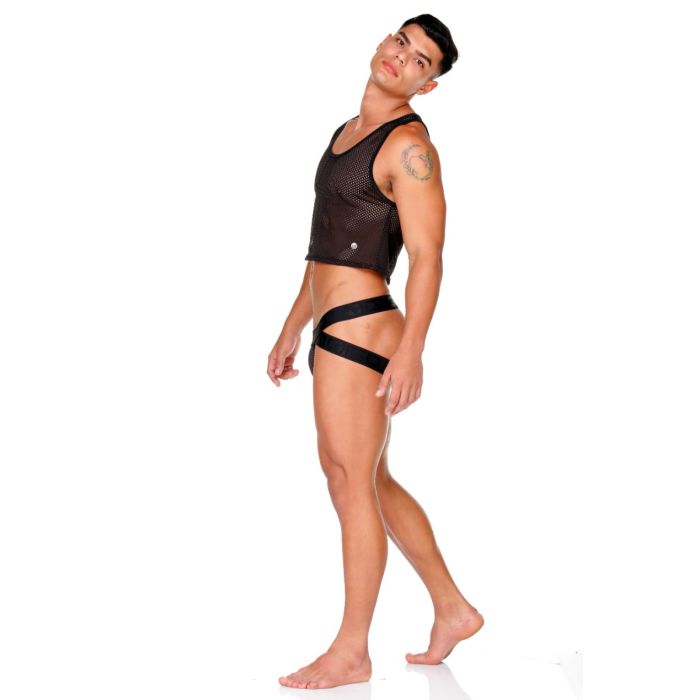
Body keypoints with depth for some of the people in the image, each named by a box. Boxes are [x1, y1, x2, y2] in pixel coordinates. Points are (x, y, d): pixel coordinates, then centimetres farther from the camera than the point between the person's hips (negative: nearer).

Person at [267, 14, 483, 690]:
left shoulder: (409, 145, -9)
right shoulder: (347, 132, 19)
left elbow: (427, 257, -18)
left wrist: (411, 351, -27)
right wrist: (292, 328, 25)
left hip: (361, 331, -10)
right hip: (335, 332, 10)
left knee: (352, 484, -3)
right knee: (370, 483, 16)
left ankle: (350, 653, 7)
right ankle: (453, 609, 26)